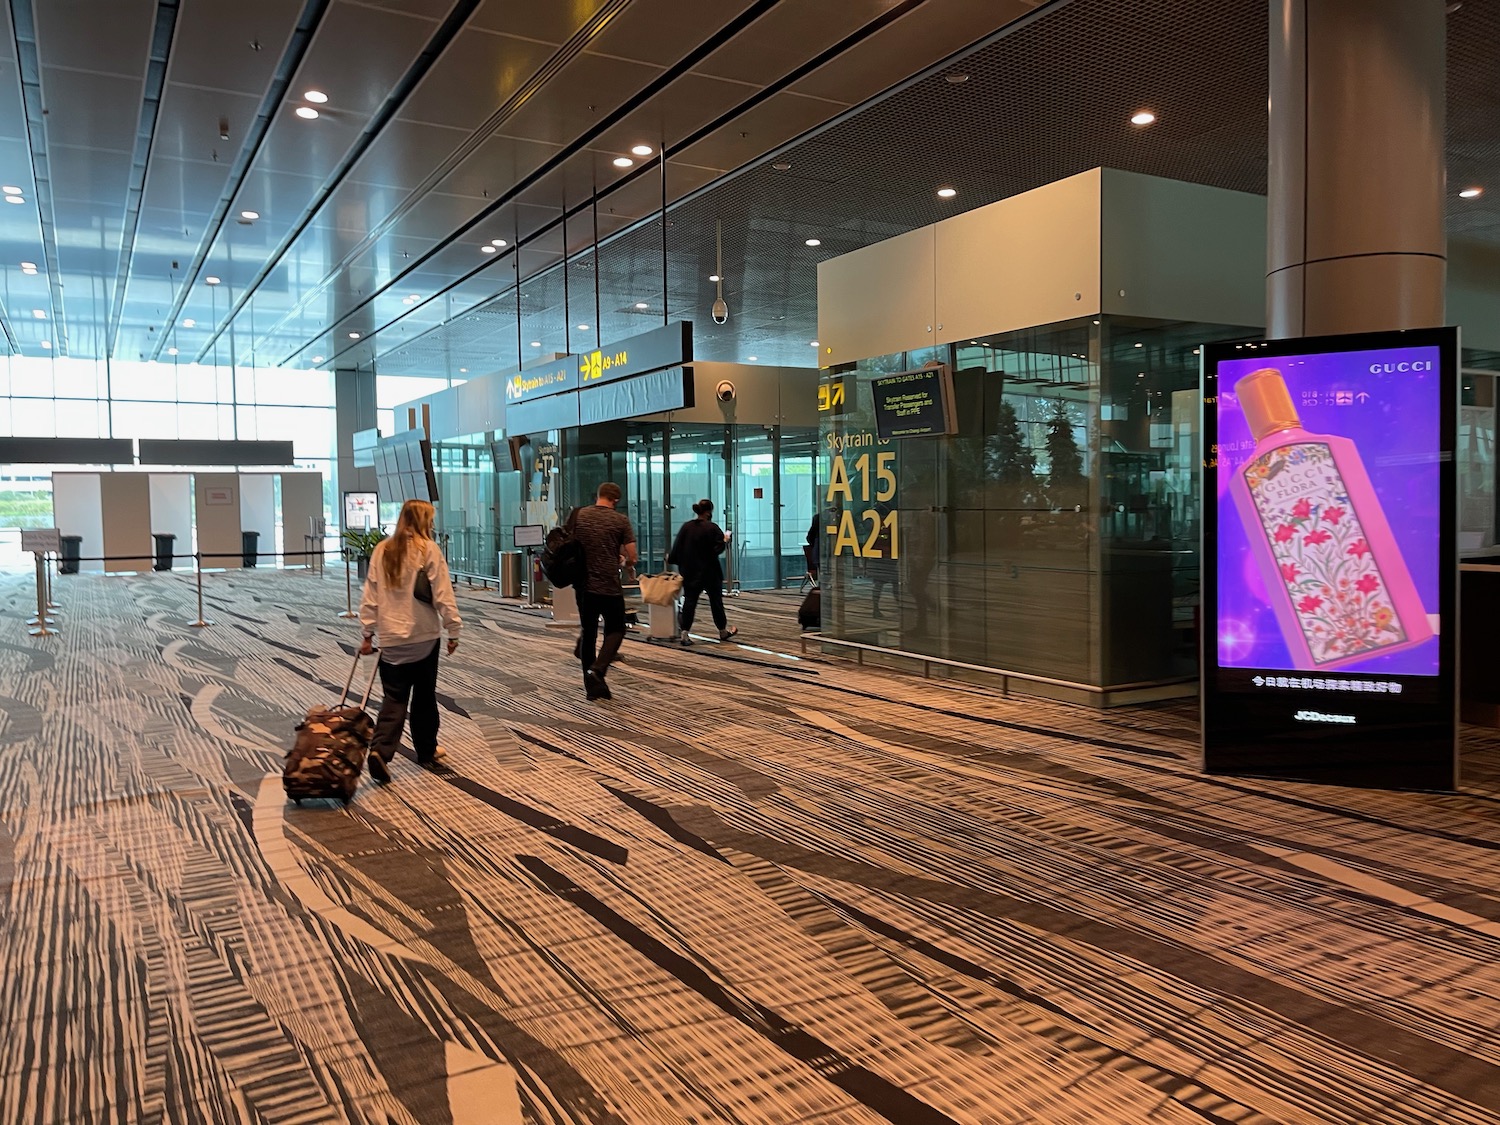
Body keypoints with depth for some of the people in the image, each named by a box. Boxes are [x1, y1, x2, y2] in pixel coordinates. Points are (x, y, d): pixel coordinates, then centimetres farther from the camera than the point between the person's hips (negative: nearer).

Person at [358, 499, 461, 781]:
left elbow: (370, 595, 7)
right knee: (424, 696, 12)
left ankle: (380, 750, -12)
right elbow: (442, 594, -10)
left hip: (391, 639, 3)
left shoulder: (381, 551, 5)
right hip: (424, 637, -3)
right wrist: (453, 630, -4)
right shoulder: (428, 549, -8)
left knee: (394, 699, 6)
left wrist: (368, 632, 12)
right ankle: (426, 752, 23)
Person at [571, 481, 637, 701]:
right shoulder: (621, 520, -6)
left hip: (584, 585, 3)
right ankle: (597, 669, -11)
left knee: (588, 633, 13)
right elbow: (632, 558, -7)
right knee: (615, 631, 12)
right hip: (610, 586, -3)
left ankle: (592, 686, 16)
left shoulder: (578, 516, 3)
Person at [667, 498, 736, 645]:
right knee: (716, 600, 10)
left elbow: (677, 546, 5)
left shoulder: (686, 527, 1)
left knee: (689, 601, 4)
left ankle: (684, 633, -4)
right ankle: (723, 631, 22)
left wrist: (670, 558, 22)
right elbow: (718, 548, -16)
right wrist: (725, 541, 4)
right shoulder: (712, 528, -13)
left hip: (689, 571, 4)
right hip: (710, 572, -4)